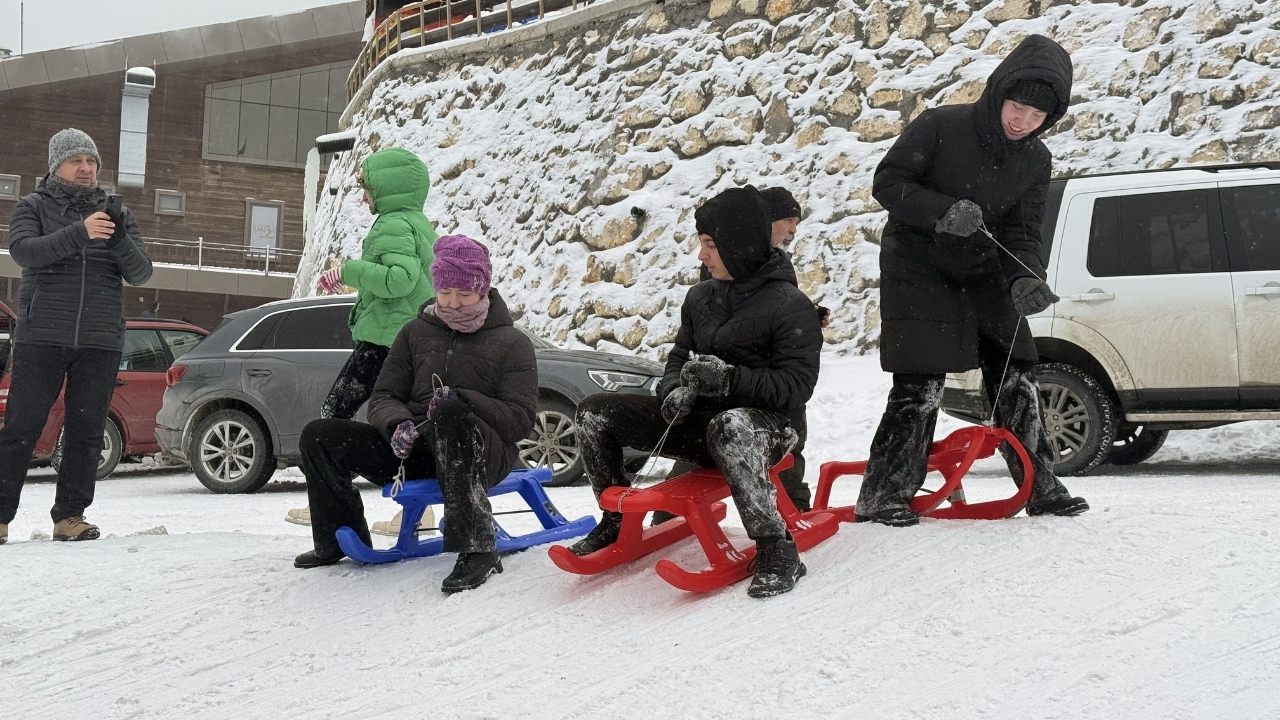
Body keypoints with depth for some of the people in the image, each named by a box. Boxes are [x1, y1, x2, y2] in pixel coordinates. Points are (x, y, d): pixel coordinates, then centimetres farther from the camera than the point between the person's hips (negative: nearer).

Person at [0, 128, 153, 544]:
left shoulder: (116, 214, 13)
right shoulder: (34, 207, 6)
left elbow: (140, 273, 4)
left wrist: (120, 240, -17)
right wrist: (80, 233, -26)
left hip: (101, 341, 3)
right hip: (41, 337, -3)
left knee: (86, 431, 3)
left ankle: (70, 516, 9)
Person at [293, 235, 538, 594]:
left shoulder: (512, 342, 4)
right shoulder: (416, 332, 16)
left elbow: (521, 420, -6)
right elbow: (383, 397, 11)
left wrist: (461, 401, -22)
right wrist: (397, 424, -14)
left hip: (481, 454, -5)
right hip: (415, 450, 5)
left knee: (449, 414, -41)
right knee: (318, 437, -10)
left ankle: (476, 550, -42)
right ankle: (341, 541, 10)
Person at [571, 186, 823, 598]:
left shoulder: (790, 305, -11)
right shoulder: (701, 298, 10)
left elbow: (795, 387, -16)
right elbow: (680, 357, 17)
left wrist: (730, 378, -28)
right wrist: (676, 390, -6)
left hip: (767, 426, -7)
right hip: (701, 421, 7)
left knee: (728, 427, -45)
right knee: (595, 413, -2)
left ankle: (777, 552, -35)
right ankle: (617, 521, 14)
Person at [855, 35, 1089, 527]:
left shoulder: (1035, 160, -1)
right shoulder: (941, 127, -17)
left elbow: (1022, 231, 1)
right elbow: (887, 182, -14)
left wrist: (1025, 279, -19)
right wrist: (942, 211, -29)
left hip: (981, 272, 6)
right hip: (917, 268, -5)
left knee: (1016, 379, 4)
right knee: (920, 387, -12)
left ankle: (1042, 489, 15)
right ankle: (882, 496, -4)